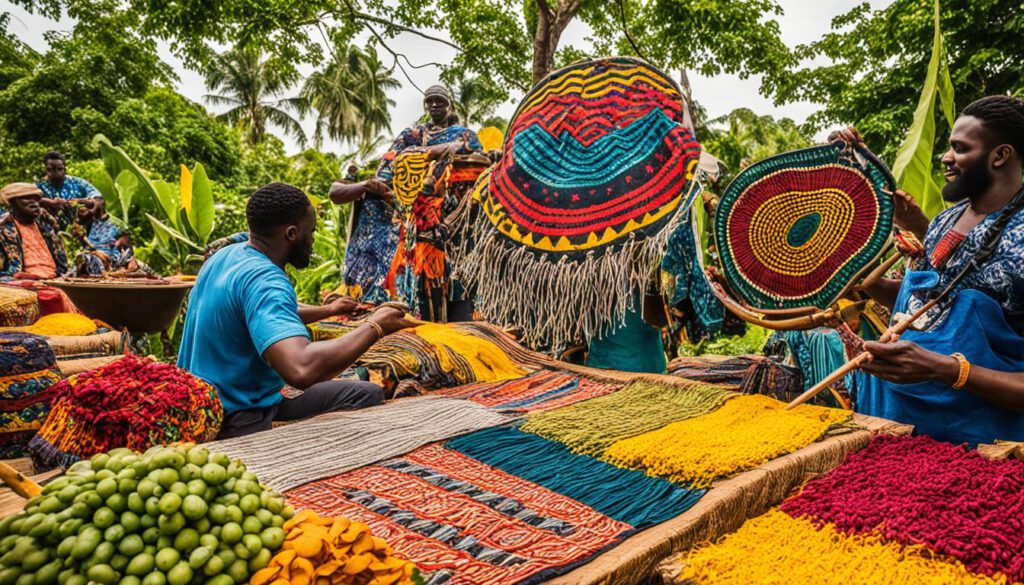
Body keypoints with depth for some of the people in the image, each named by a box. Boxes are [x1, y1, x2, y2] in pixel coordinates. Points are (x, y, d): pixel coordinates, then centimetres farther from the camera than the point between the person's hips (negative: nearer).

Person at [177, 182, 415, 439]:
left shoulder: (228, 255, 5)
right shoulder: (264, 280, -25)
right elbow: (301, 369, -40)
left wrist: (327, 310, 31)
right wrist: (374, 327, -27)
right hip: (236, 424, -10)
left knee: (368, 394, 6)